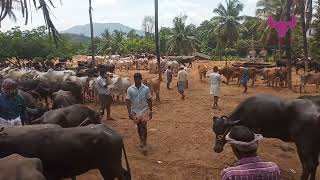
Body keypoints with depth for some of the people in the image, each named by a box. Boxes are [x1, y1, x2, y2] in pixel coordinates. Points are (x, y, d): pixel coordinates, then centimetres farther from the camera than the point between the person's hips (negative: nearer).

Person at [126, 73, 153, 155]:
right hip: (135, 111, 2)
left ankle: (144, 144, 0)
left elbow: (149, 100, 0)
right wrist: (129, 112, -10)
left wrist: (150, 111, -1)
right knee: (139, 126, 15)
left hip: (144, 110, -1)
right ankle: (141, 140, 36)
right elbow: (128, 101, -4)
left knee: (143, 126, -8)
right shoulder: (130, 89, -6)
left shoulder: (146, 88, -6)